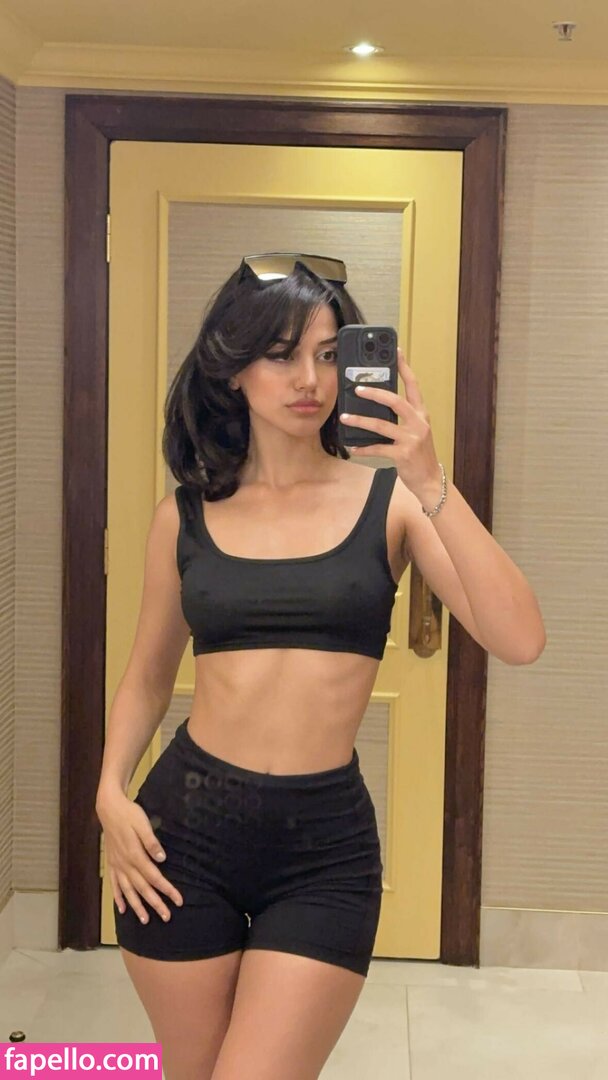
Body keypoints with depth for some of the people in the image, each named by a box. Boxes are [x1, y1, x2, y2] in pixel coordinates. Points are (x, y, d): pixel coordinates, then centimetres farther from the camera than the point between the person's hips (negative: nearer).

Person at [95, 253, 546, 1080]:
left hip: (326, 844, -2)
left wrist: (432, 485, -23)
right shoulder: (186, 514, 2)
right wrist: (111, 790, -1)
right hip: (185, 825, 2)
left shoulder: (389, 499, -4)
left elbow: (521, 641, -16)